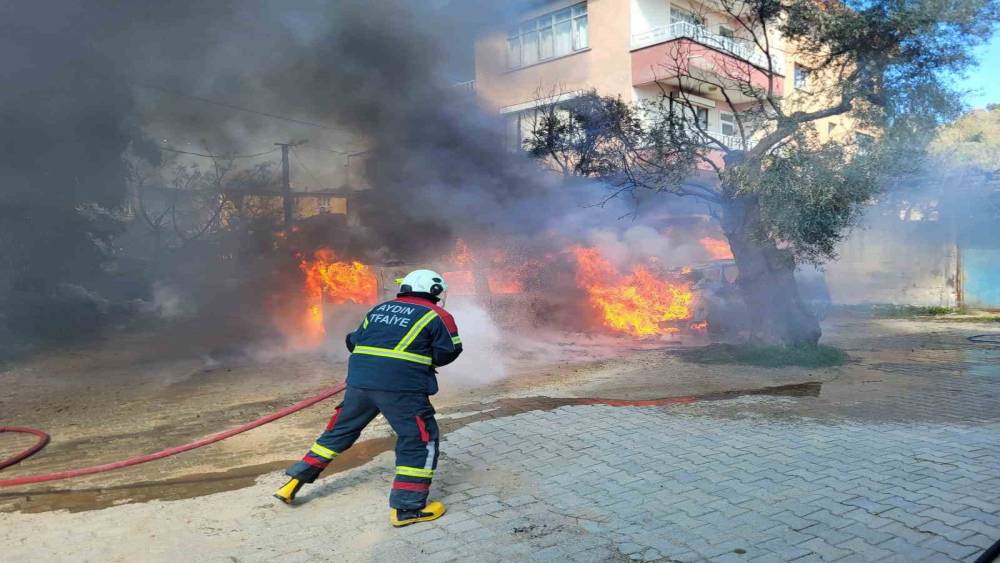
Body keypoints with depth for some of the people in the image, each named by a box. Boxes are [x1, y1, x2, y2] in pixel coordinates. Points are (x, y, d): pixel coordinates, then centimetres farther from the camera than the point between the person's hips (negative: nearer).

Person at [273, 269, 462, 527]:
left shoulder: (379, 309, 19)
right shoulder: (436, 316, 3)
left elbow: (354, 341, 20)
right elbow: (448, 352, 2)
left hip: (360, 380, 6)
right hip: (402, 387, -6)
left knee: (340, 430, 20)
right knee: (420, 439, 5)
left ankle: (294, 482, 28)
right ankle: (407, 507, 2)